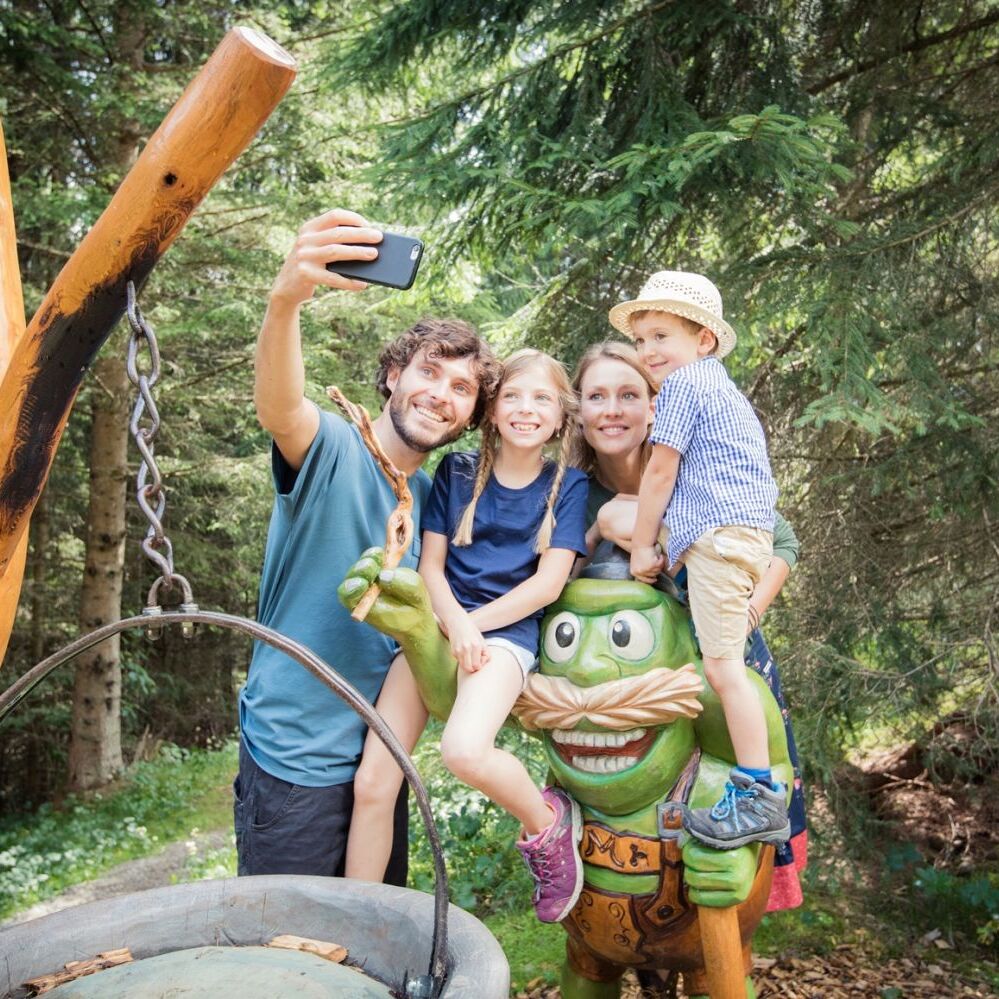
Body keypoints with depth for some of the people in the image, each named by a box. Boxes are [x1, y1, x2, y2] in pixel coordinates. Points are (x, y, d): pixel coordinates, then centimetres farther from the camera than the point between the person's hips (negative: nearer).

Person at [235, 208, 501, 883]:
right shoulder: (334, 451, -13)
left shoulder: (436, 498, 7)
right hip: (294, 758, -6)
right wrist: (286, 300, -54)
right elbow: (280, 410, -37)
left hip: (376, 754, 7)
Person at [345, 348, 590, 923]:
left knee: (465, 750, -31)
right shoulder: (457, 472, 10)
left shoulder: (568, 486, 5)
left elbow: (549, 581, -3)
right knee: (372, 782, -8)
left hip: (507, 629, -3)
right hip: (437, 623, 3)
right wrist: (454, 625, -12)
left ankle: (549, 823, 0)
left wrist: (473, 625, -9)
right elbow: (430, 565, 6)